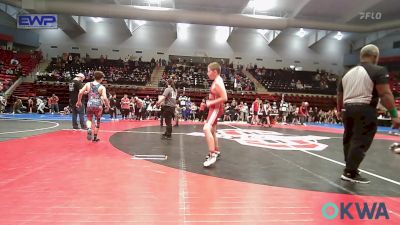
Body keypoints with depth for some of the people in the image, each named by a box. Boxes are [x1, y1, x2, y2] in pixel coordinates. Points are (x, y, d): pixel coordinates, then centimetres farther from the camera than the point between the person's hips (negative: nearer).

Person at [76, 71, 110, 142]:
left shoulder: (88, 84, 5)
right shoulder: (102, 87, -4)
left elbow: (80, 92, 0)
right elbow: (105, 98, -14)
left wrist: (79, 101, 14)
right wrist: (108, 106, 1)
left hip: (90, 105, 2)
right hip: (98, 106, -2)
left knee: (89, 119, 22)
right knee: (97, 121, 19)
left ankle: (89, 129, -12)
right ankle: (94, 138, 25)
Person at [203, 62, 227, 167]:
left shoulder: (217, 83, -20)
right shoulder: (217, 81, 10)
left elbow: (224, 98, -28)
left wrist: (211, 103, -22)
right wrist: (210, 102, 13)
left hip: (216, 108, -11)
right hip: (214, 108, 11)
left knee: (206, 129, -27)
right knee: (212, 131, 21)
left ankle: (212, 155, -28)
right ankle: (216, 151, 36)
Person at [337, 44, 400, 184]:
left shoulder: (348, 73, 16)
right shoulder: (378, 71, -4)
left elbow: (339, 95, 22)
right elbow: (385, 94, -14)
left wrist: (339, 110, 35)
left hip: (348, 109, 7)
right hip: (365, 109, -7)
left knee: (349, 139, 17)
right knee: (361, 141, -3)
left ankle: (350, 168, 30)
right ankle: (350, 173, -5)